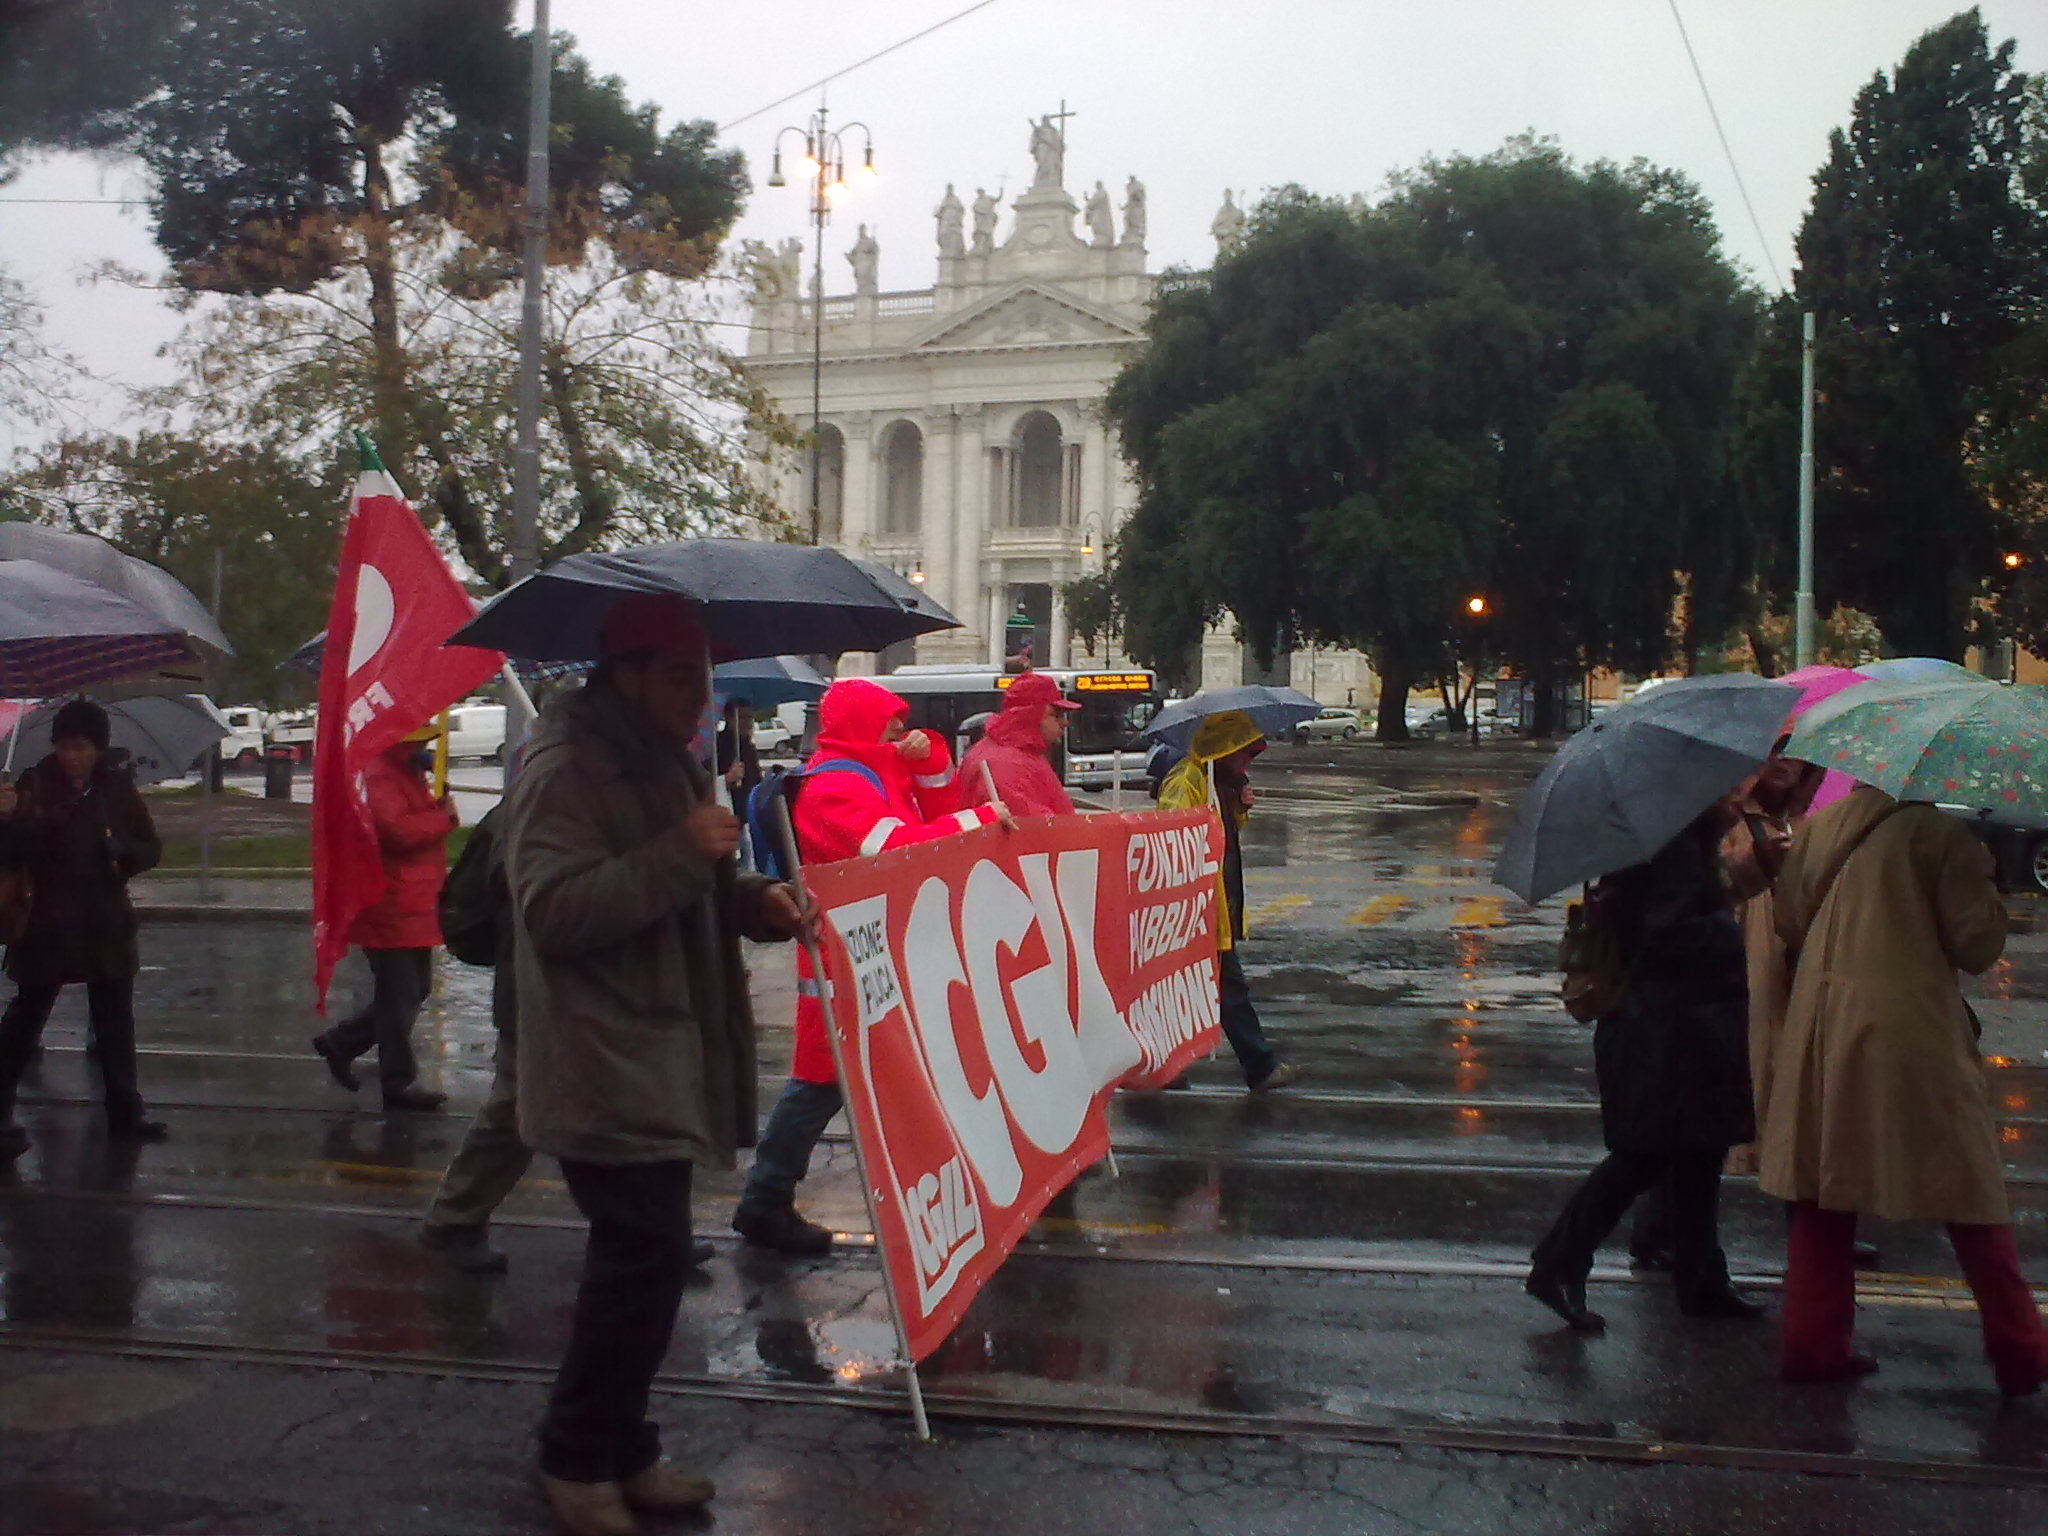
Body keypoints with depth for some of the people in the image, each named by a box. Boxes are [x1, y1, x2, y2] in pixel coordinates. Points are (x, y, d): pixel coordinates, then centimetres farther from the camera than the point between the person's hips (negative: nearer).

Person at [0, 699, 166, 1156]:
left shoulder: (117, 786, -1)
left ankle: (124, 1113, 23)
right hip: (49, 923, -3)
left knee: (115, 1022, 12)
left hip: (106, 923, 3)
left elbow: (150, 849, 7)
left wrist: (123, 857, -13)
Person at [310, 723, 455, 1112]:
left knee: (413, 992, 17)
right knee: (400, 997, -2)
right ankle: (400, 1083, 7)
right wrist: (443, 816, -18)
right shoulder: (378, 776, -18)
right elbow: (398, 830, -30)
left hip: (415, 907, 11)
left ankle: (340, 1042, 27)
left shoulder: (407, 774, 18)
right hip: (391, 909, -11)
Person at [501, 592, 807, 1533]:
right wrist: (681, 853, -28)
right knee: (648, 1256, -10)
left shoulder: (662, 761, 16)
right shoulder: (565, 770, -15)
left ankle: (617, 1449, 27)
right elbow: (552, 911, -24)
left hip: (659, 1059, 10)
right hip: (607, 1068, -10)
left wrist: (749, 900, 5)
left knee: (642, 1258, 14)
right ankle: (579, 1460, 7)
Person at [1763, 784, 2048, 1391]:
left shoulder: (1819, 827, 5)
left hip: (1823, 1033, 5)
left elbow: (1789, 924, 12)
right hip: (1913, 1034, -5)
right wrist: (1983, 879, 7)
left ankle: (1812, 1343, 14)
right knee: (1972, 1199, 8)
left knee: (1824, 1194, 13)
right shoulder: (1940, 829, -10)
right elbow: (1977, 943, -9)